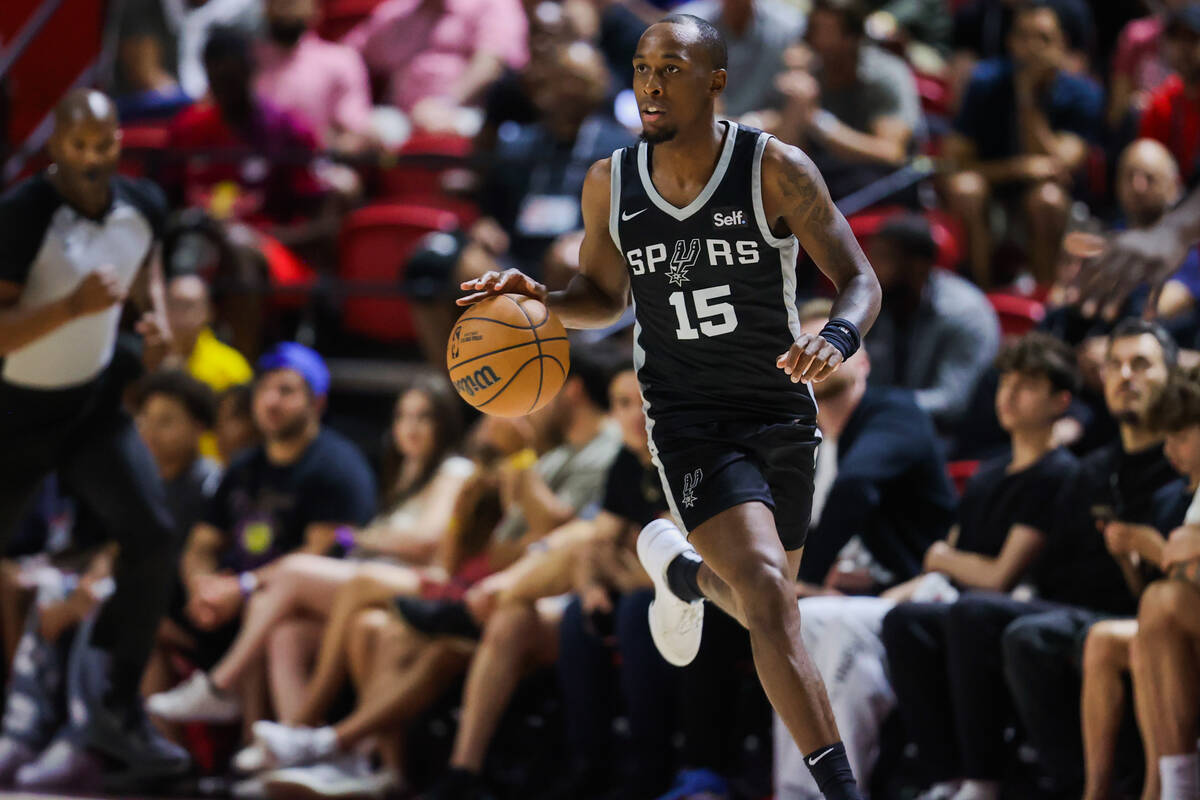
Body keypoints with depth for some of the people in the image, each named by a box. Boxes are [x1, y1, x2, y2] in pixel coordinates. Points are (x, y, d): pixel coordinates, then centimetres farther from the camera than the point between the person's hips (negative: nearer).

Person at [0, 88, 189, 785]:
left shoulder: (143, 206, -6)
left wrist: (156, 314, 0)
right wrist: (72, 306, -39)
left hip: (94, 402, 5)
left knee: (156, 538, -10)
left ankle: (120, 713, 1)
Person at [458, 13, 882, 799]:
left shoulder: (776, 168, -12)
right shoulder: (611, 184, -4)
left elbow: (860, 281, -12)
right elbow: (605, 295, 12)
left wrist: (836, 340, -34)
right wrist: (540, 299, -9)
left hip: (783, 416, 1)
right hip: (690, 421, -1)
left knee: (765, 606, 18)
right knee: (771, 599, -22)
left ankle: (680, 568, 53)